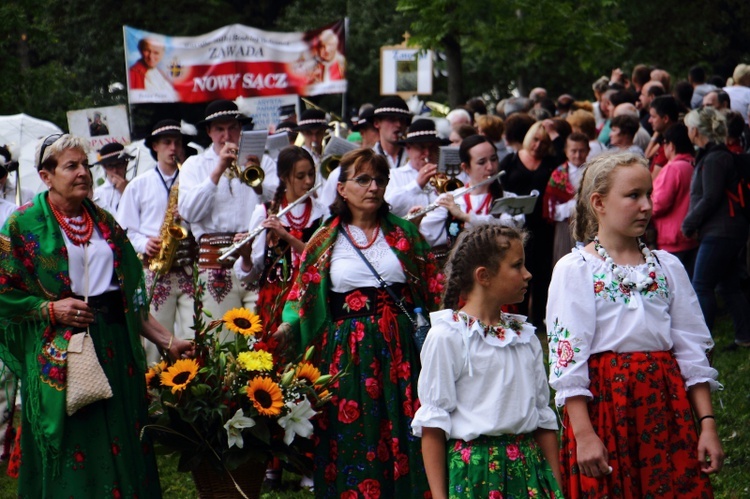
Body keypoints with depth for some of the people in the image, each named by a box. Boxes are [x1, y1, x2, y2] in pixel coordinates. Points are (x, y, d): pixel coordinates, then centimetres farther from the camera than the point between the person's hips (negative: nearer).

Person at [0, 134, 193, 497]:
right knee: (70, 448, -2)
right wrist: (51, 309, -15)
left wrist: (166, 340, 8)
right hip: (58, 353, -4)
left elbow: (130, 292, 14)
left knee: (119, 443, 4)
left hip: (112, 343, 4)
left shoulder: (103, 222, 13)